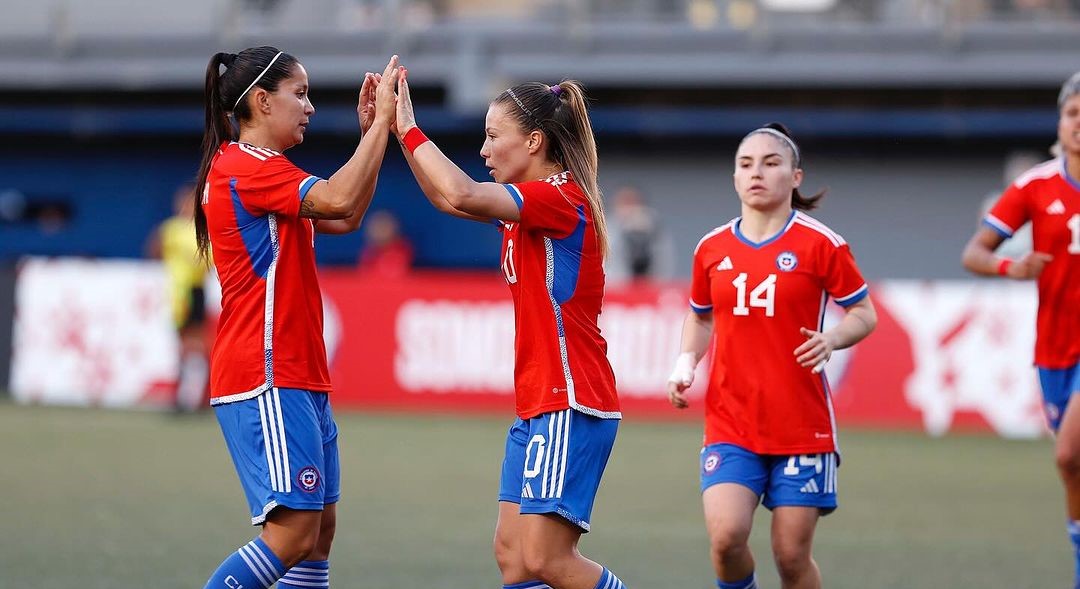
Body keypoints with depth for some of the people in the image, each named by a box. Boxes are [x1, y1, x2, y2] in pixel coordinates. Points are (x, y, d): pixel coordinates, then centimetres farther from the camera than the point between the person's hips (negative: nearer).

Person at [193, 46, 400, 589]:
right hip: (266, 381, -11)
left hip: (298, 377, 11)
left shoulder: (254, 168, 20)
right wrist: (381, 123, -16)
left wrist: (373, 131, 14)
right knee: (293, 531, -16)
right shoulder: (247, 167, -12)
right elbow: (337, 200, -24)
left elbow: (346, 218, 22)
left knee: (320, 527, 9)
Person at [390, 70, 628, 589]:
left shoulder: (561, 197, -14)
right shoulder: (533, 203, 15)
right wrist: (397, 131, 13)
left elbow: (460, 196, -26)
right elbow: (450, 199, 22)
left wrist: (410, 128, -16)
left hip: (571, 407, -10)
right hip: (538, 406, 10)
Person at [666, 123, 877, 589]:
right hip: (730, 423, 2)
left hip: (801, 426, -2)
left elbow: (864, 314, 2)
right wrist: (685, 365, 4)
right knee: (725, 536, -17)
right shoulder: (712, 248, 6)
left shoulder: (819, 244, -4)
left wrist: (831, 339, -18)